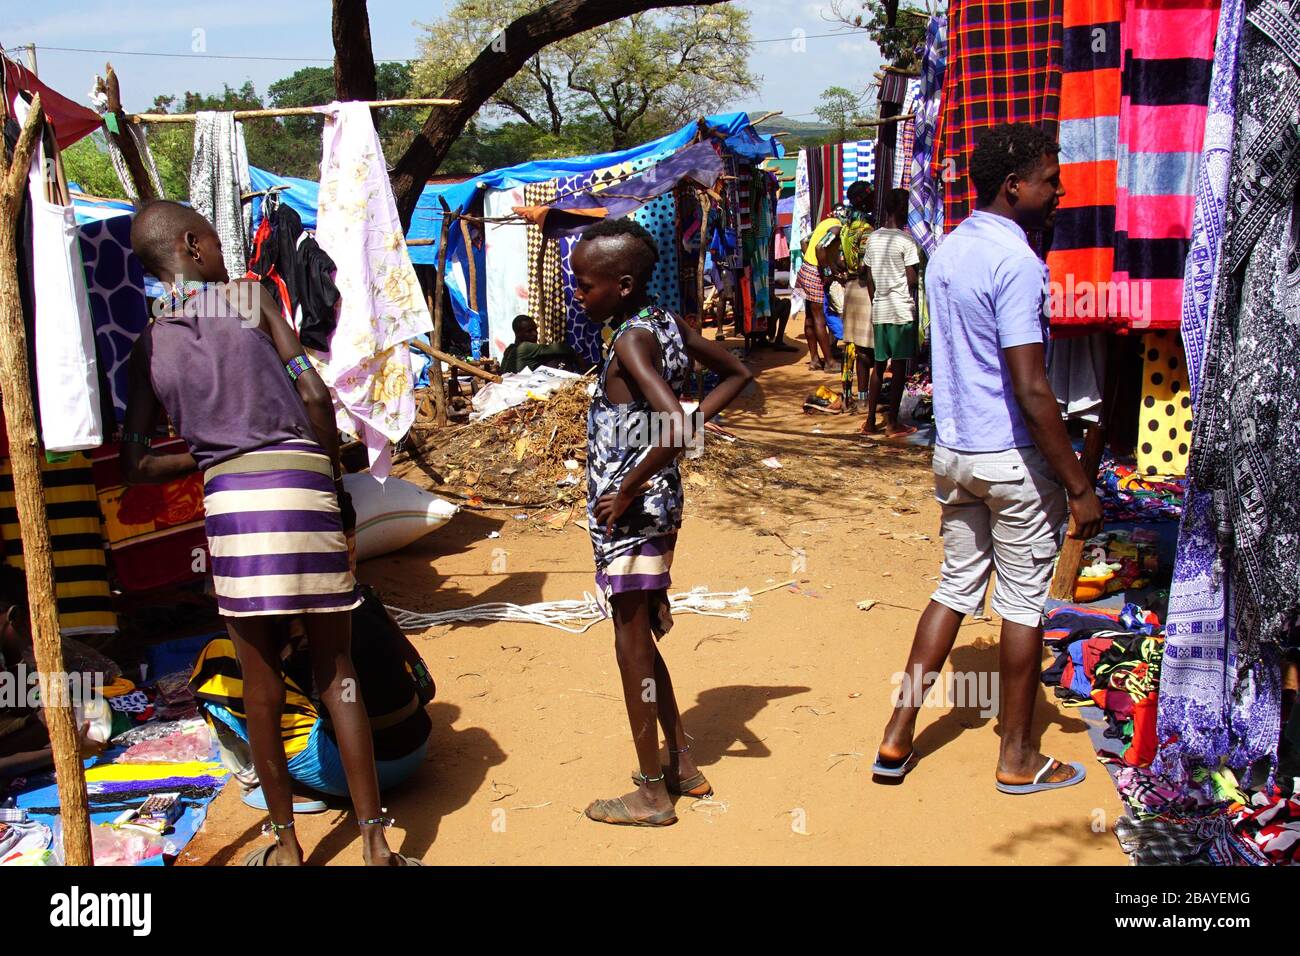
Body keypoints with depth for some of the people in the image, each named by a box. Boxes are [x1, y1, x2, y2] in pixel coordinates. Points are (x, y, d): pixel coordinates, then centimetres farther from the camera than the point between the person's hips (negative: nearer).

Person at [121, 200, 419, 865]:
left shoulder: (147, 346, 12)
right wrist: (336, 478, 8)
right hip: (302, 483, -2)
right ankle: (375, 841, 10)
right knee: (337, 672, 5)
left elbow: (135, 464, 9)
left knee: (261, 680, 12)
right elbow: (313, 395, -2)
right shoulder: (250, 297, 5)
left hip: (227, 496, 2)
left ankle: (285, 843, 22)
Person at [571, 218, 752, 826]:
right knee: (640, 639, 21)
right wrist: (691, 426, 9)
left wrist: (627, 491, -22)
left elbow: (675, 427, -33)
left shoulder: (630, 341, -20)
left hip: (630, 510, -9)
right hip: (659, 505, 9)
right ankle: (683, 765, 32)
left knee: (632, 646, 4)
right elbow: (737, 373, 17)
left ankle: (652, 794, 17)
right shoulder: (668, 325, 5)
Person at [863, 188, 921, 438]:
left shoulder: (873, 238, 7)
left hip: (879, 310, 6)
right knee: (899, 367, 0)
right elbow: (912, 280, -14)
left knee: (879, 365, 13)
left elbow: (869, 279, 10)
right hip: (902, 310, -6)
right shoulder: (905, 240, -11)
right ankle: (892, 424, 2)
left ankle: (870, 420, 13)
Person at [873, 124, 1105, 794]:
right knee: (1022, 602, 5)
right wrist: (1078, 485, -18)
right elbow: (1030, 388, -23)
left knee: (955, 587, 16)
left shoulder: (948, 252, 9)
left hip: (954, 452, 8)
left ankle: (898, 736, 17)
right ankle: (1017, 758, 19)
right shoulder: (1016, 261, -18)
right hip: (1014, 460, -8)